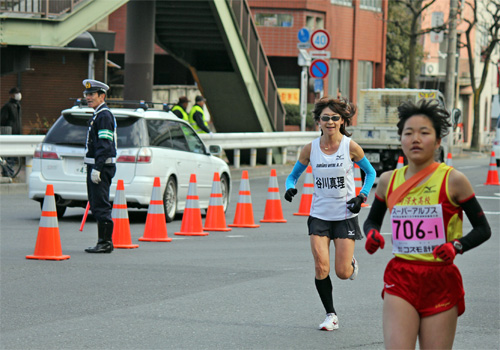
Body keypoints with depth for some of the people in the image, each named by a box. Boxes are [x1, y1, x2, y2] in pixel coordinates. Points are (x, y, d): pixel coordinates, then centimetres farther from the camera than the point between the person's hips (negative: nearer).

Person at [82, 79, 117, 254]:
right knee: (96, 205, 12)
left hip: (101, 166, -11)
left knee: (101, 205, -10)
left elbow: (104, 145, -20)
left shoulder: (104, 115, -13)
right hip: (95, 166, 11)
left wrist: (97, 168, -24)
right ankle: (104, 242, 16)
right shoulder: (98, 115, 19)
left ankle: (105, 243, -8)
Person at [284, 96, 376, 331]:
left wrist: (362, 196, -7)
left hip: (345, 216, -1)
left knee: (342, 273, -4)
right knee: (321, 268, -10)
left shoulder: (350, 147, -8)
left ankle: (351, 262, 34)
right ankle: (330, 315, 7)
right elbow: (294, 175, 9)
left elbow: (370, 172, 7)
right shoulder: (310, 149, -3)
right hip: (319, 215, 2)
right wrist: (290, 188, -12)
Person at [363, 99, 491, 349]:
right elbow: (372, 220, 23)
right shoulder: (389, 180, 6)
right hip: (401, 281, 2)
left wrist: (456, 246, -17)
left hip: (441, 283, -2)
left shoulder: (452, 180, -4)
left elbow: (483, 229, 1)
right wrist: (371, 234, 0)